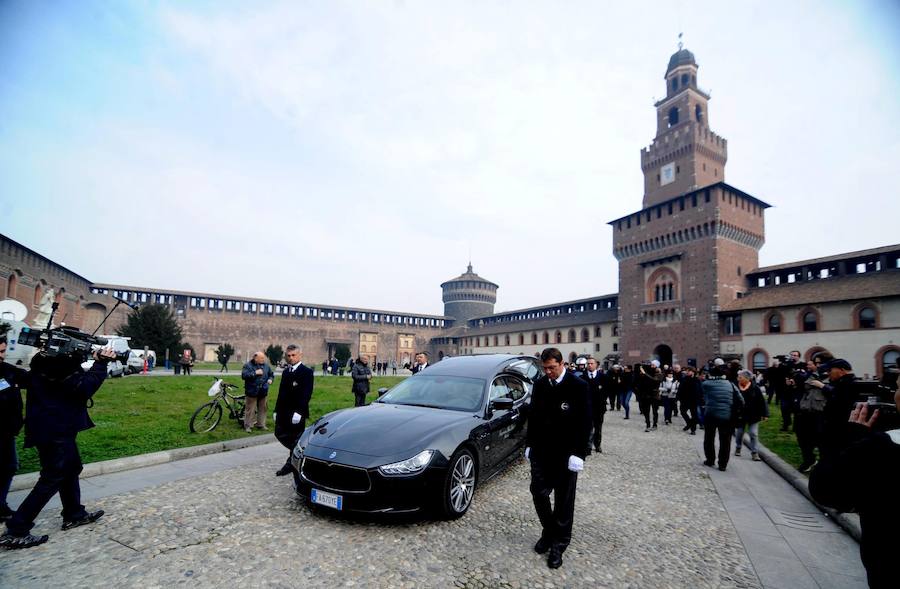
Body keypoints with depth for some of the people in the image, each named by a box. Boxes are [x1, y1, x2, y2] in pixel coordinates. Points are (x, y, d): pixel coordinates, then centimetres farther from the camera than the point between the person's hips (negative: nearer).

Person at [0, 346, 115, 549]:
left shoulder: (46, 361, 9)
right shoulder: (59, 366, -20)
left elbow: (78, 379, 13)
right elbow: (85, 387, -22)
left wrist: (97, 362, 1)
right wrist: (101, 363, -16)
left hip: (56, 428, 10)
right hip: (54, 431, -10)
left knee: (71, 469, 19)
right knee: (53, 479, -2)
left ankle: (74, 515, 30)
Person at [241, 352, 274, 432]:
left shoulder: (266, 366, 9)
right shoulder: (248, 366, -5)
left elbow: (271, 374, 21)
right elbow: (244, 375, -18)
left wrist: (270, 379, 0)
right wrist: (255, 373, -22)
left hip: (263, 392, 5)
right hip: (252, 391, -5)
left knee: (263, 409, 11)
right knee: (250, 410, 0)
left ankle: (261, 425, 23)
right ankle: (247, 426, 11)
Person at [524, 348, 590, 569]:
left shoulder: (578, 386, -12)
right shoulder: (539, 385, 3)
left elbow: (584, 422, -12)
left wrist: (577, 453, -15)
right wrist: (530, 444, 9)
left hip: (565, 454, -4)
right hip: (541, 451, 4)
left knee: (563, 501, 9)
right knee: (539, 492, 9)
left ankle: (559, 544, 26)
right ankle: (548, 532, 32)